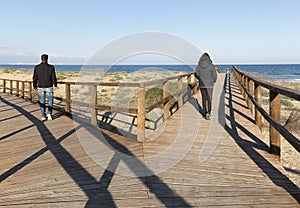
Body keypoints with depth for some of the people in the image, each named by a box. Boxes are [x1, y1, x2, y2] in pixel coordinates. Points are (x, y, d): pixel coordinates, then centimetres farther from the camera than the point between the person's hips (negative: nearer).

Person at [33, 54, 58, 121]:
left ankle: (43, 116, 13)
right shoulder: (51, 67, -10)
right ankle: (49, 113, -4)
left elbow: (35, 78, 0)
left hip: (40, 87, 2)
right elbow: (53, 77, -8)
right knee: (50, 101, 14)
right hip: (49, 87, -2)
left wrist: (34, 86, 13)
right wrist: (55, 85, 7)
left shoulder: (37, 67, -4)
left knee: (42, 102, 12)